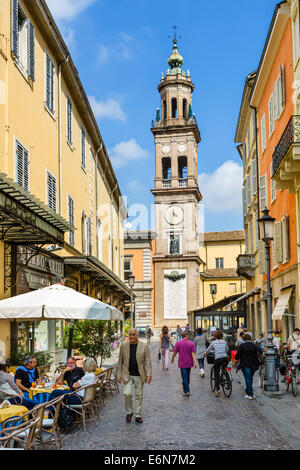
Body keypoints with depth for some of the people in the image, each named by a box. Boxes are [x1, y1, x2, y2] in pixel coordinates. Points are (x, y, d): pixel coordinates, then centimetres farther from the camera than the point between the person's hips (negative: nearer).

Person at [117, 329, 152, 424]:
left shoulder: (144, 346, -2)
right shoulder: (123, 346, 3)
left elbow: (148, 362, -2)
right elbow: (120, 362, 7)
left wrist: (149, 375, -10)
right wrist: (119, 375, 3)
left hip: (139, 376, 0)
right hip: (128, 375, 0)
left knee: (139, 395, 7)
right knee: (127, 394, -11)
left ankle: (138, 415, 20)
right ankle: (129, 412, 11)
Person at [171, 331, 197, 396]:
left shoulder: (178, 343, -9)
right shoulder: (191, 343, -4)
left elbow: (174, 353, -5)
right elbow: (193, 353, -11)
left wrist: (172, 359, 13)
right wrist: (195, 362, -15)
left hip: (182, 363, -3)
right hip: (189, 363, 3)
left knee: (184, 377, -2)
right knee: (187, 376, 19)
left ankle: (187, 391, -8)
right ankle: (186, 389, 32)